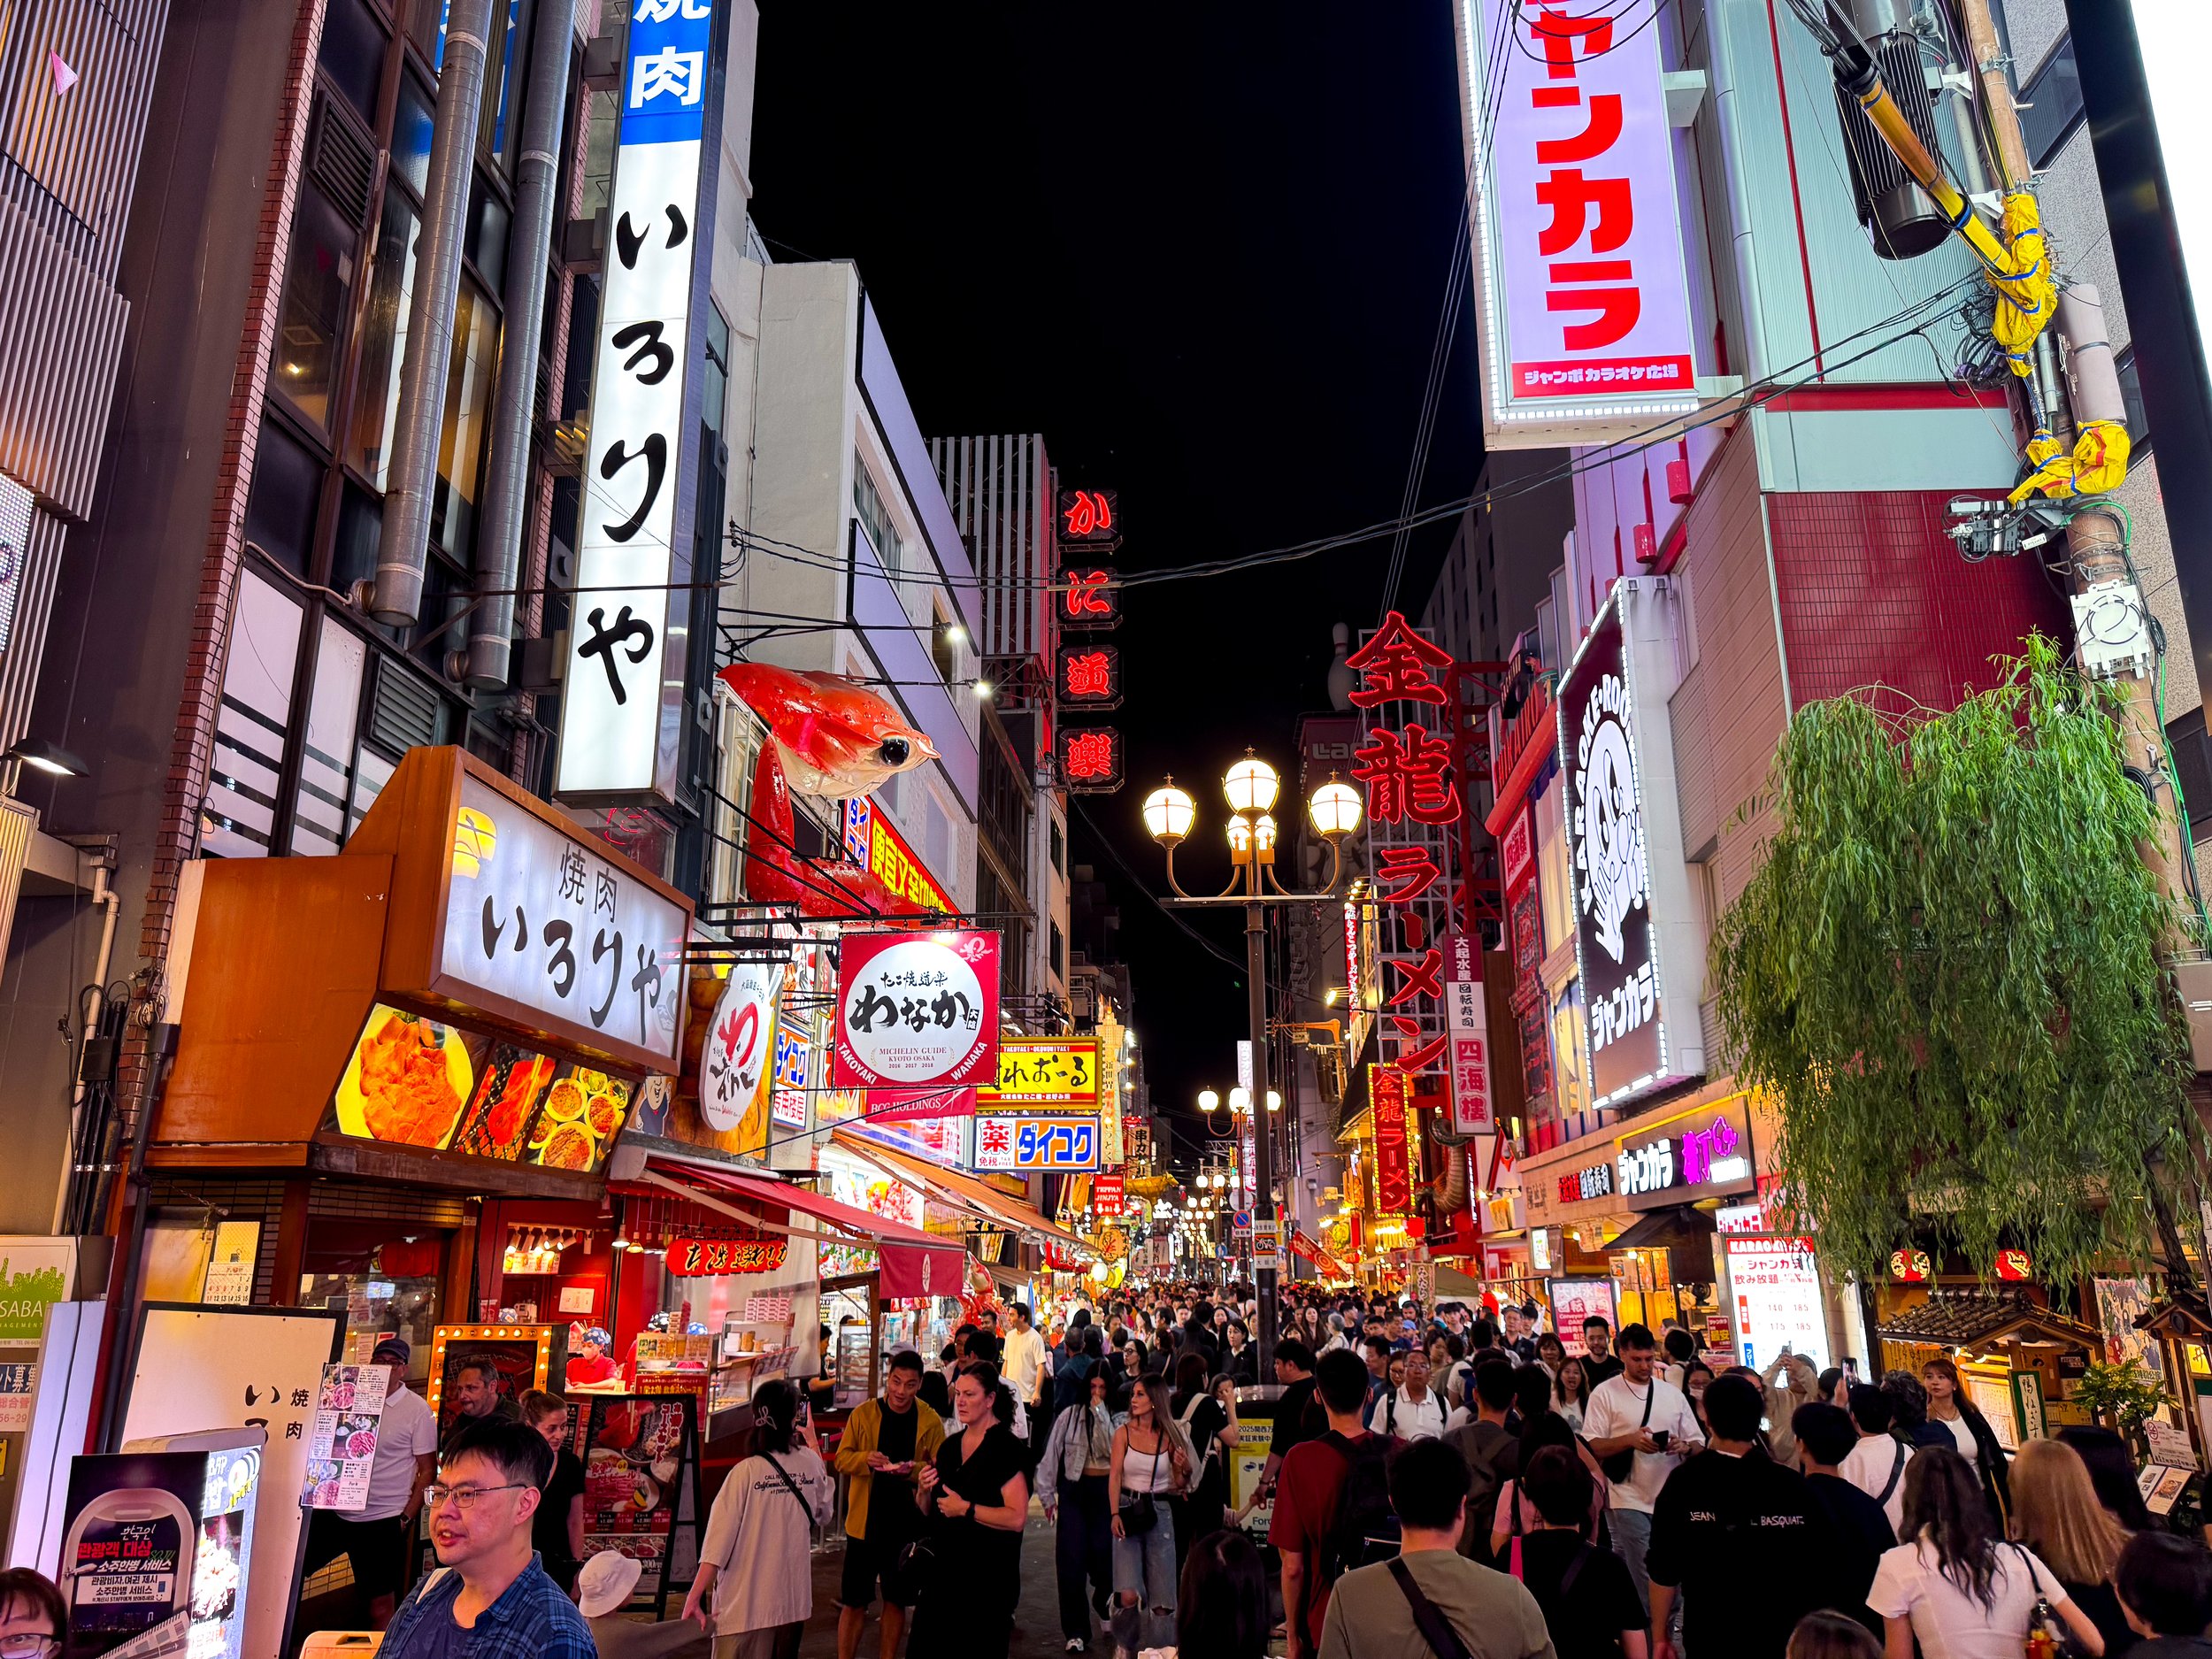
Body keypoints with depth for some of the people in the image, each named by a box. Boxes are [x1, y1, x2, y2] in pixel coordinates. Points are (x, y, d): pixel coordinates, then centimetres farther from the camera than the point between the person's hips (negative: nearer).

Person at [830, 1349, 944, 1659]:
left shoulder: (931, 1421, -3)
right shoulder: (863, 1413, -3)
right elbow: (842, 1459, -1)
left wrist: (915, 1470, -22)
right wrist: (865, 1459, -21)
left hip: (907, 1525, 1)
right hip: (865, 1522, 0)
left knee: (896, 1601, 13)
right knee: (854, 1601, 4)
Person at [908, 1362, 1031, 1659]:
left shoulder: (1006, 1448, -12)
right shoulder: (950, 1445, 11)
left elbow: (1016, 1518, -21)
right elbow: (930, 1512, 20)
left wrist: (966, 1509, -18)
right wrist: (925, 1490, 0)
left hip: (986, 1578, -7)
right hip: (943, 1570, 7)